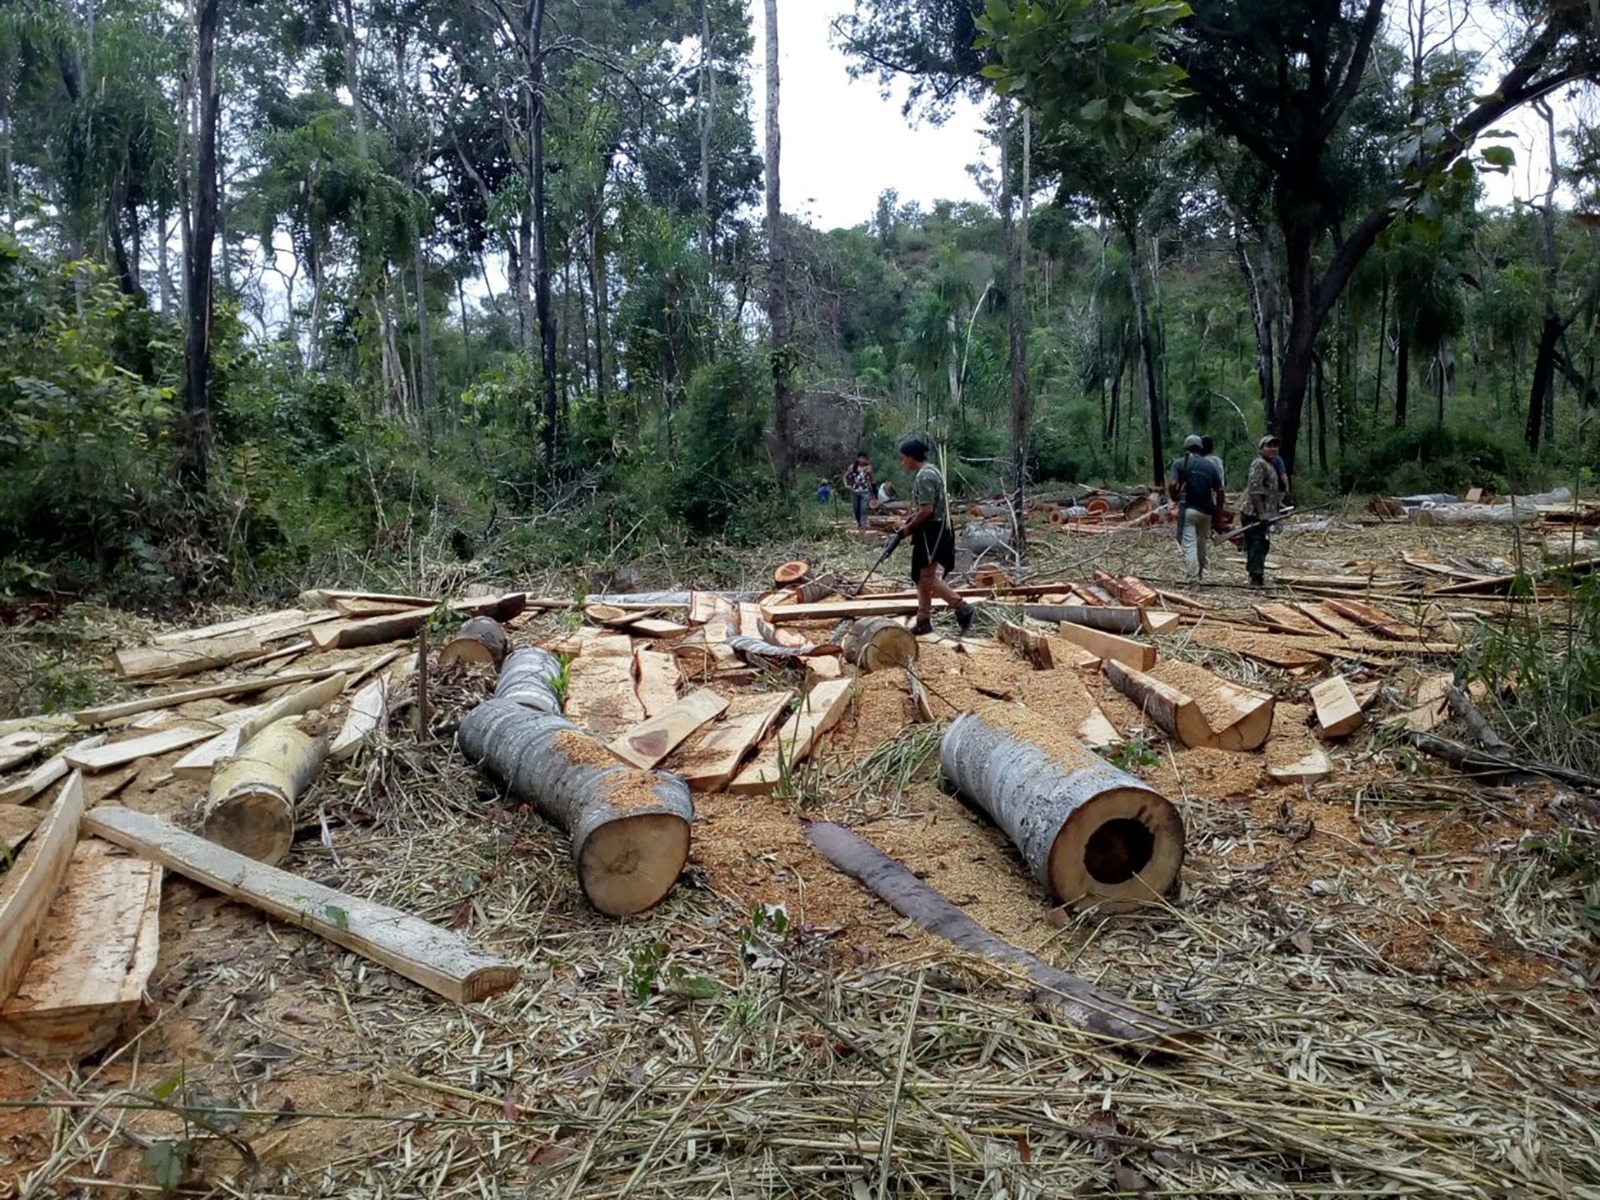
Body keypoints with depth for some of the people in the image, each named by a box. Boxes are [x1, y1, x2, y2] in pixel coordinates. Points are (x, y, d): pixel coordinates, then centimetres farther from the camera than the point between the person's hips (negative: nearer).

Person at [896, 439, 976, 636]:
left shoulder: (924, 476, -19)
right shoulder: (929, 471, 14)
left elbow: (927, 510, -24)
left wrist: (910, 528, -13)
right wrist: (911, 517, 11)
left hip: (931, 532, -11)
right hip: (933, 530, 11)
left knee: (927, 578, -7)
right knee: (921, 577, 13)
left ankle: (962, 607, -3)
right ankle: (924, 621, 18)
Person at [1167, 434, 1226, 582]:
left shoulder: (1180, 463, -1)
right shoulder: (1209, 465, 10)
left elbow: (1173, 484, -16)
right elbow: (1219, 490, 6)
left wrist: (1174, 497, 3)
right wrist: (1218, 510, 15)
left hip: (1188, 509, -4)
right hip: (1206, 511, 4)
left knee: (1189, 545, -7)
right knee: (1201, 545, 19)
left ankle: (1193, 581, -17)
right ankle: (1199, 575, 30)